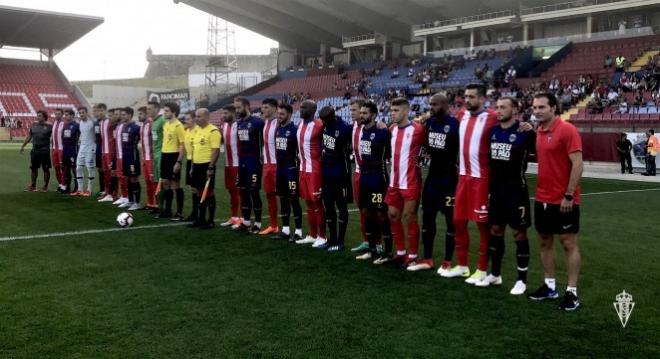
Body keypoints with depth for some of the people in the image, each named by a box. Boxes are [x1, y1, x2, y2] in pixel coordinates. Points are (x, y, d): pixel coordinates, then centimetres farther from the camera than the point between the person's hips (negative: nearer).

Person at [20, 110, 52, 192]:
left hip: (45, 151, -5)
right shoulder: (34, 125, 10)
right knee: (33, 168, 9)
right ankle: (32, 186, 18)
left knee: (46, 169, 2)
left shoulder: (49, 126, -4)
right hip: (35, 150, 5)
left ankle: (45, 186, 12)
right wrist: (23, 146, 18)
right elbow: (29, 136, 17)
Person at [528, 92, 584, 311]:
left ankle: (572, 292, 7)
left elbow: (577, 165, -17)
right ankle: (549, 286, 24)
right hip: (542, 198, 7)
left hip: (564, 200, -7)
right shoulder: (539, 132, 8)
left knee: (568, 243, 1)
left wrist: (569, 196, -19)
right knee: (544, 240, 12)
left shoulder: (567, 130, -14)